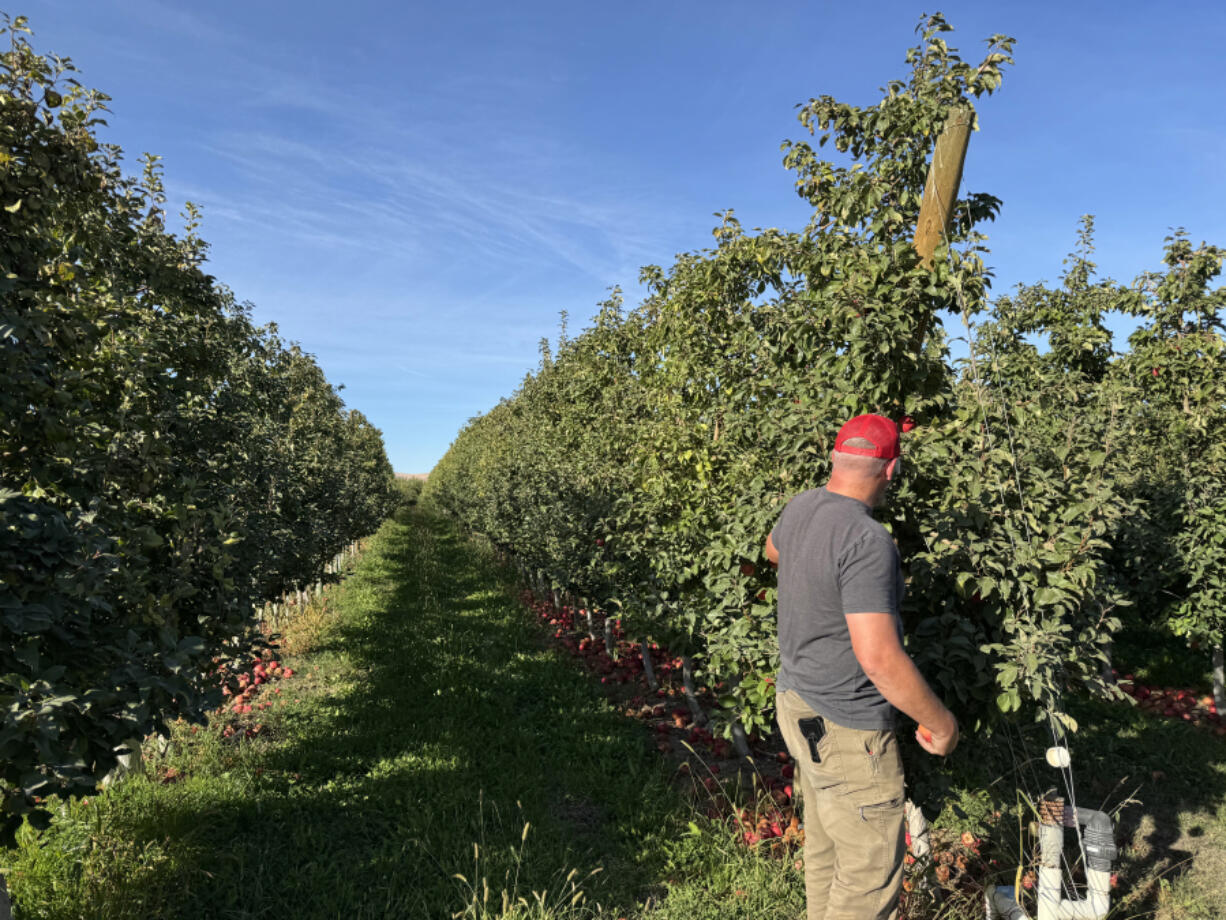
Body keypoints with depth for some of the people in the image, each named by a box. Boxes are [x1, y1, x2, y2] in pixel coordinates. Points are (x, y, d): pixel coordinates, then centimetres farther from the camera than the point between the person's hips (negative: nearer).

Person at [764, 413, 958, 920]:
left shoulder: (800, 507, -1)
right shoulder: (868, 541, -27)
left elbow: (773, 550, 23)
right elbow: (879, 657, -29)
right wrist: (940, 722, -15)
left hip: (798, 705, 9)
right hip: (845, 728, -9)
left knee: (823, 848, 23)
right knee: (872, 871, 7)